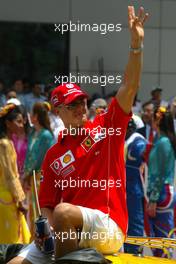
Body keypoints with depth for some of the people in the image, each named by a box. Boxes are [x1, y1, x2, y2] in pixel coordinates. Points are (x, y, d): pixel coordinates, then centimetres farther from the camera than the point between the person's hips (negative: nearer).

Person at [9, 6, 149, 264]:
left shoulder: (107, 125, 5)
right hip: (67, 234, 5)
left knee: (64, 211, -34)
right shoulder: (53, 155, 12)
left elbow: (130, 87, -7)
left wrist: (136, 44, -19)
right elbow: (46, 206, 13)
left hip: (109, 229, -5)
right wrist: (53, 228, -9)